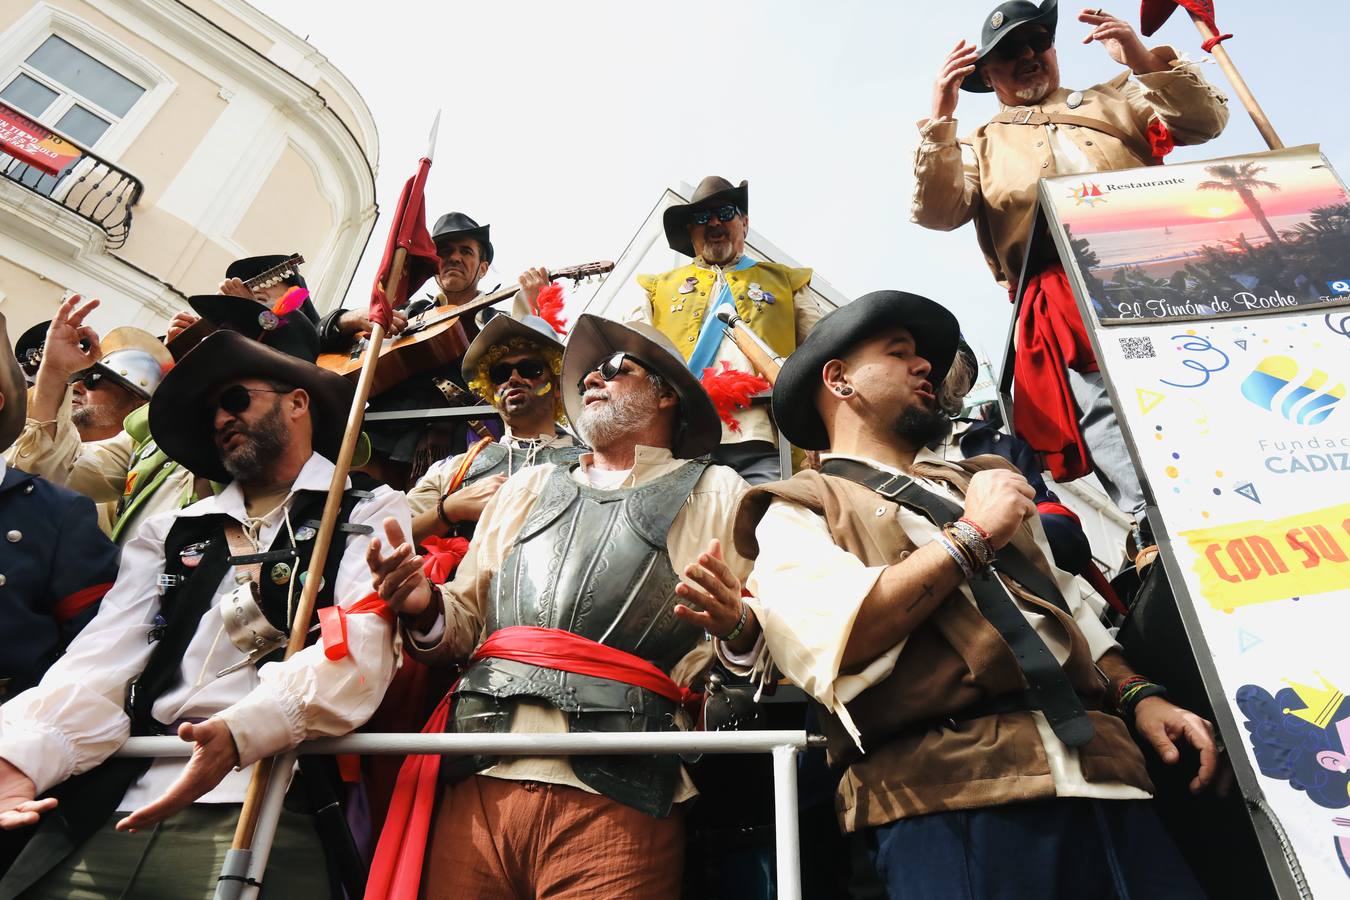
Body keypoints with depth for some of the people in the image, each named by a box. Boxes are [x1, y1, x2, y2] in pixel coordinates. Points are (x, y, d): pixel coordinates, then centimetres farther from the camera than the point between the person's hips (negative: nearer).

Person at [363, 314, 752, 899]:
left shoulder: (714, 493, 8)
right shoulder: (527, 488, 20)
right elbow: (466, 621, 19)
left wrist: (733, 627, -21)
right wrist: (426, 610, -2)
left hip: (615, 792, -3)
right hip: (478, 783, 4)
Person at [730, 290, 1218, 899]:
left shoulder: (982, 483, 24)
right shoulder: (797, 512, 3)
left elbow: (1069, 607, 24)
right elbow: (829, 646, -14)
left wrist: (1138, 694, 7)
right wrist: (970, 536, -8)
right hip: (943, 794, -5)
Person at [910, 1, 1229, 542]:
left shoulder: (1114, 99, 32)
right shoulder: (981, 145, 27)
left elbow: (1205, 121, 20)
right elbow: (936, 212, 8)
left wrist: (1144, 61, 7)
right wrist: (941, 116, 0)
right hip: (1063, 304, -2)